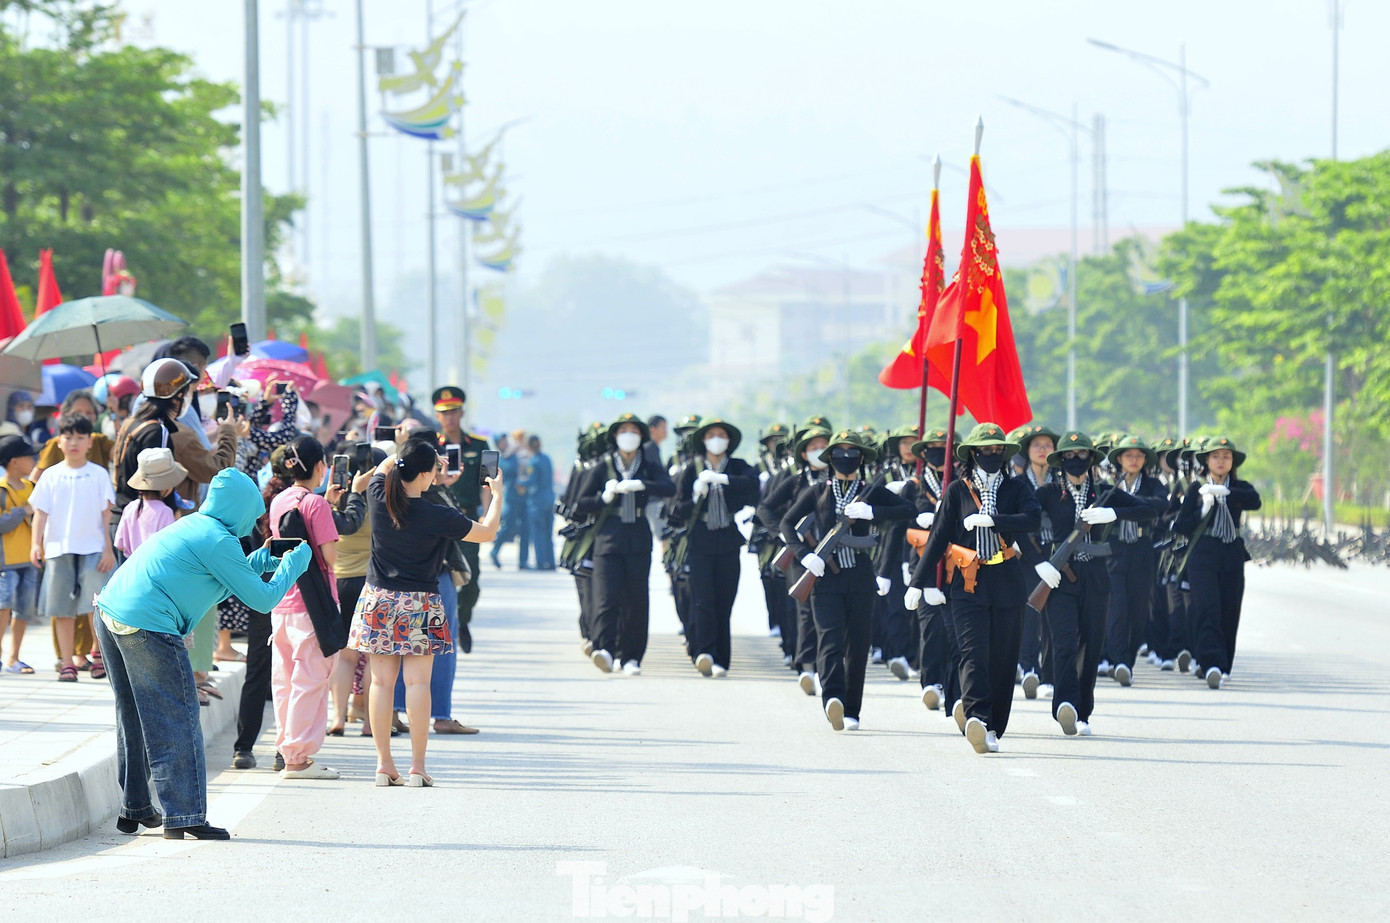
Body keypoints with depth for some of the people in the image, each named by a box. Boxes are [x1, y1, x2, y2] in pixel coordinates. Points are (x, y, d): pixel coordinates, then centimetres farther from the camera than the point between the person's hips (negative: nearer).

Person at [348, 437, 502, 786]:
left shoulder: (379, 498, -5)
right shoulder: (437, 517, -15)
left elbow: (384, 465, 20)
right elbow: (487, 532, -2)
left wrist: (407, 459, 24)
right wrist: (496, 494, 12)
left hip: (378, 601, 4)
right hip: (418, 605, -4)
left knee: (381, 681, 5)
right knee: (417, 682, -1)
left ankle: (384, 765, 5)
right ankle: (417, 767, -3)